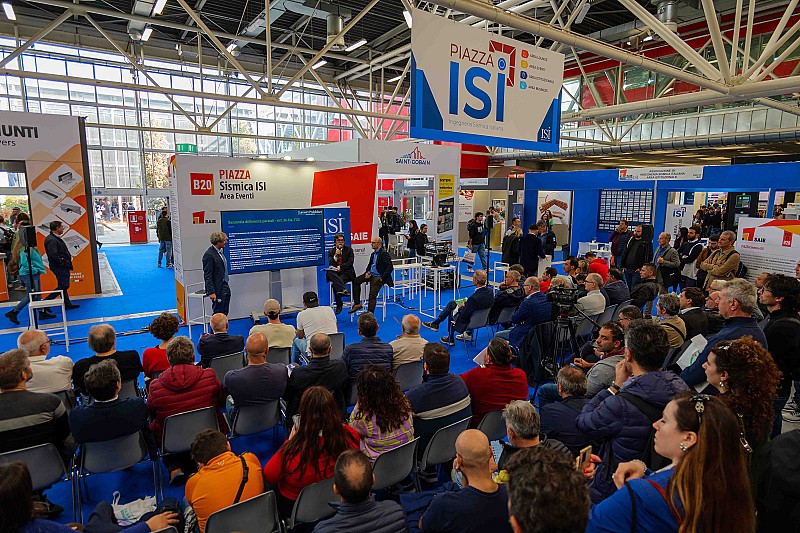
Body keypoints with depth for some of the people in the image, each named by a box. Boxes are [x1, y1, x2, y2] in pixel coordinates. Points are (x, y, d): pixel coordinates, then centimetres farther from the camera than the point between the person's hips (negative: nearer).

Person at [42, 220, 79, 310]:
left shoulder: (56, 238, 15)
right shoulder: (51, 240, -18)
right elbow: (53, 255, -25)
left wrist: (69, 258, 9)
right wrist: (63, 263, -17)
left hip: (62, 266, 11)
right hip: (59, 267, -11)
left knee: (63, 285, 14)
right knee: (63, 285, -10)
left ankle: (67, 304, 21)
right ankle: (46, 301, -4)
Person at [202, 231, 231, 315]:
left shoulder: (219, 251, 8)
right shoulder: (209, 254, -19)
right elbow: (207, 276, -19)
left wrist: (226, 286, 18)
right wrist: (211, 292, -21)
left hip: (225, 287, 9)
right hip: (217, 290, -9)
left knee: (225, 312, 15)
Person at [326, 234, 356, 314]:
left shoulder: (349, 250, 8)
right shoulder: (331, 251, 13)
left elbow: (350, 263, -3)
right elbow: (331, 265, 0)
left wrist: (339, 267, -13)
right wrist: (336, 255, -13)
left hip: (346, 273, -2)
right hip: (335, 274, 2)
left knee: (335, 283, -31)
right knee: (329, 272, -34)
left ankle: (339, 305, -19)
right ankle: (343, 289, -46)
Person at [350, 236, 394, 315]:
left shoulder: (384, 253, -13)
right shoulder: (373, 253, 14)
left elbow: (390, 267, -19)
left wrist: (382, 278, -20)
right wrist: (367, 272, 0)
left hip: (378, 277, -9)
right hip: (371, 275, 9)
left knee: (372, 295, -18)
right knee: (355, 281, 0)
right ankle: (357, 304, 4)